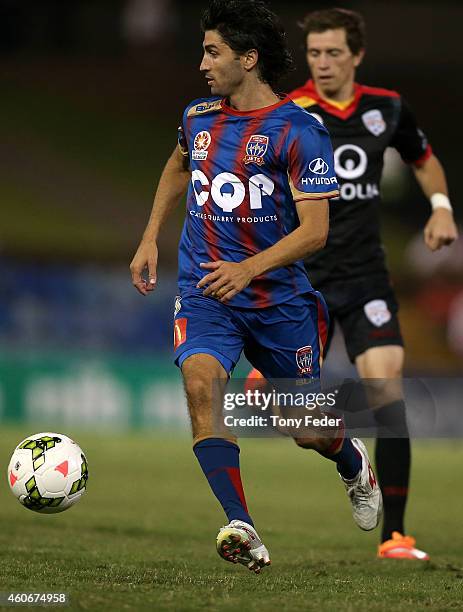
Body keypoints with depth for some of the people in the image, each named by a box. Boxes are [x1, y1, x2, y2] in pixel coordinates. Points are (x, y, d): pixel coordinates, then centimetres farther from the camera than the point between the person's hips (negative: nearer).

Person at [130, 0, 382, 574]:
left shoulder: (300, 131, -13)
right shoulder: (198, 117, 4)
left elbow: (314, 229, -17)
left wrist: (248, 268, -29)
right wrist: (150, 239, 21)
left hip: (280, 298, -3)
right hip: (204, 294, 3)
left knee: (309, 432, 8)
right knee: (201, 382, -28)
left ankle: (355, 466, 47)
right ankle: (242, 531, -32)